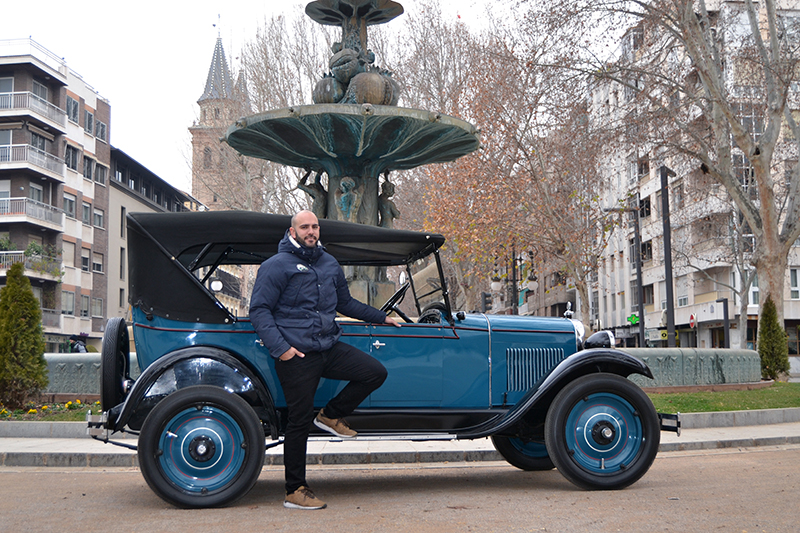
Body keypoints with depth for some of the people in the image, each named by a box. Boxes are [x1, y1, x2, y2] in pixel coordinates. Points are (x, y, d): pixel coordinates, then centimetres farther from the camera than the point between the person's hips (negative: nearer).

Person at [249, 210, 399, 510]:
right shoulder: (276, 266, -5)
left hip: (330, 348, 6)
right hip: (296, 354, -6)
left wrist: (380, 317, 33)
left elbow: (345, 302, 30)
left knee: (376, 372, -8)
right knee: (300, 420, -3)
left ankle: (331, 415, 12)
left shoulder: (330, 263, 17)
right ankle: (295, 491, 9)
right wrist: (279, 347, -19)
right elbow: (259, 310, -9)